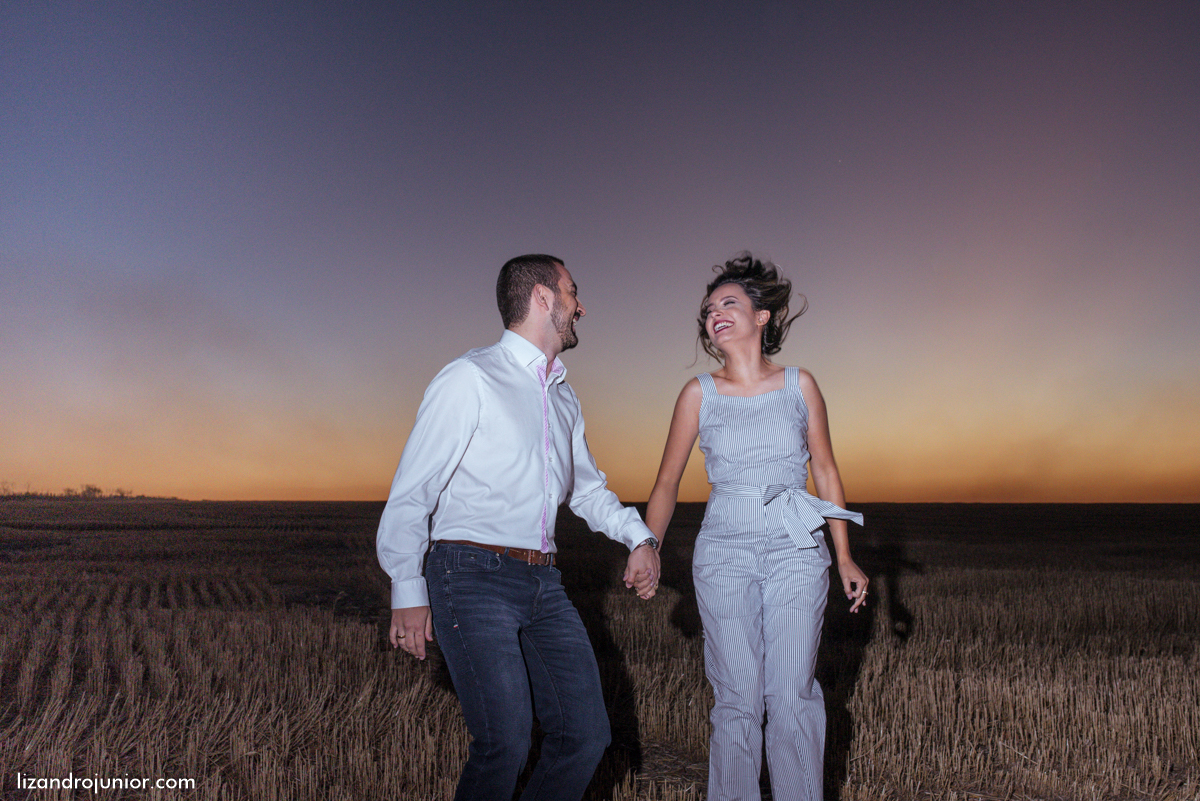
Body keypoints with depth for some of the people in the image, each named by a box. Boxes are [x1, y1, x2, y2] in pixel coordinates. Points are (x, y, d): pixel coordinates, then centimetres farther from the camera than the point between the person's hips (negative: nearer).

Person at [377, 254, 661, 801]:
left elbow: (587, 487, 25)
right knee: (505, 744, -15)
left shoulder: (564, 399, 17)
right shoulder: (471, 378, -5)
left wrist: (639, 536, 8)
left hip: (542, 582, 7)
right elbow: (412, 490, -7)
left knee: (585, 735, 6)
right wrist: (407, 592, -9)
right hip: (473, 577, -7)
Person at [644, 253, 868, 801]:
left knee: (792, 695, 1)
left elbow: (826, 472, 10)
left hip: (796, 552, 1)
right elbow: (667, 483, 7)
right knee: (737, 698, 3)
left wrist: (845, 557, 9)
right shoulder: (699, 393, 1)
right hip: (724, 554, 0)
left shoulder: (799, 384, 3)